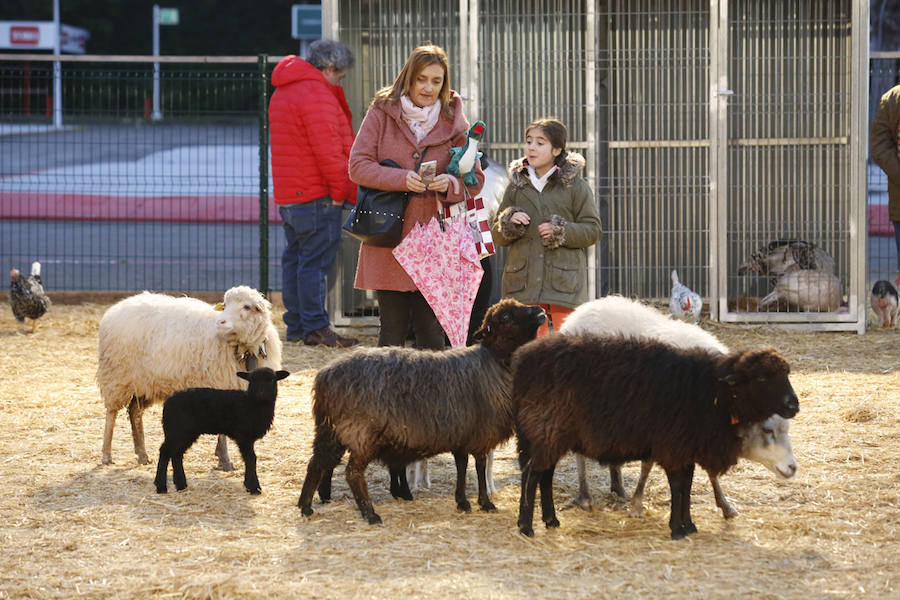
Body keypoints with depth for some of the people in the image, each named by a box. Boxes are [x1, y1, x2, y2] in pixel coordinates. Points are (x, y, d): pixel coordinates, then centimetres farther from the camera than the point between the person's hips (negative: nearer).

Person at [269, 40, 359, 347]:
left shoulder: (282, 93, 20)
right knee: (316, 260, -8)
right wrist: (344, 190, -11)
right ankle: (315, 328, -8)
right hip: (317, 195, -10)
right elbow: (328, 151, -19)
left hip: (287, 194, 10)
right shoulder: (316, 94, -14)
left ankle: (296, 325, 14)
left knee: (295, 258, 11)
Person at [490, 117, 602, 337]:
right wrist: (509, 224, -7)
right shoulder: (516, 186, 12)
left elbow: (593, 230, 1)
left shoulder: (575, 187, 3)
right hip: (524, 280, 2)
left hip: (564, 280, -2)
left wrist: (560, 231, -13)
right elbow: (497, 236, 14)